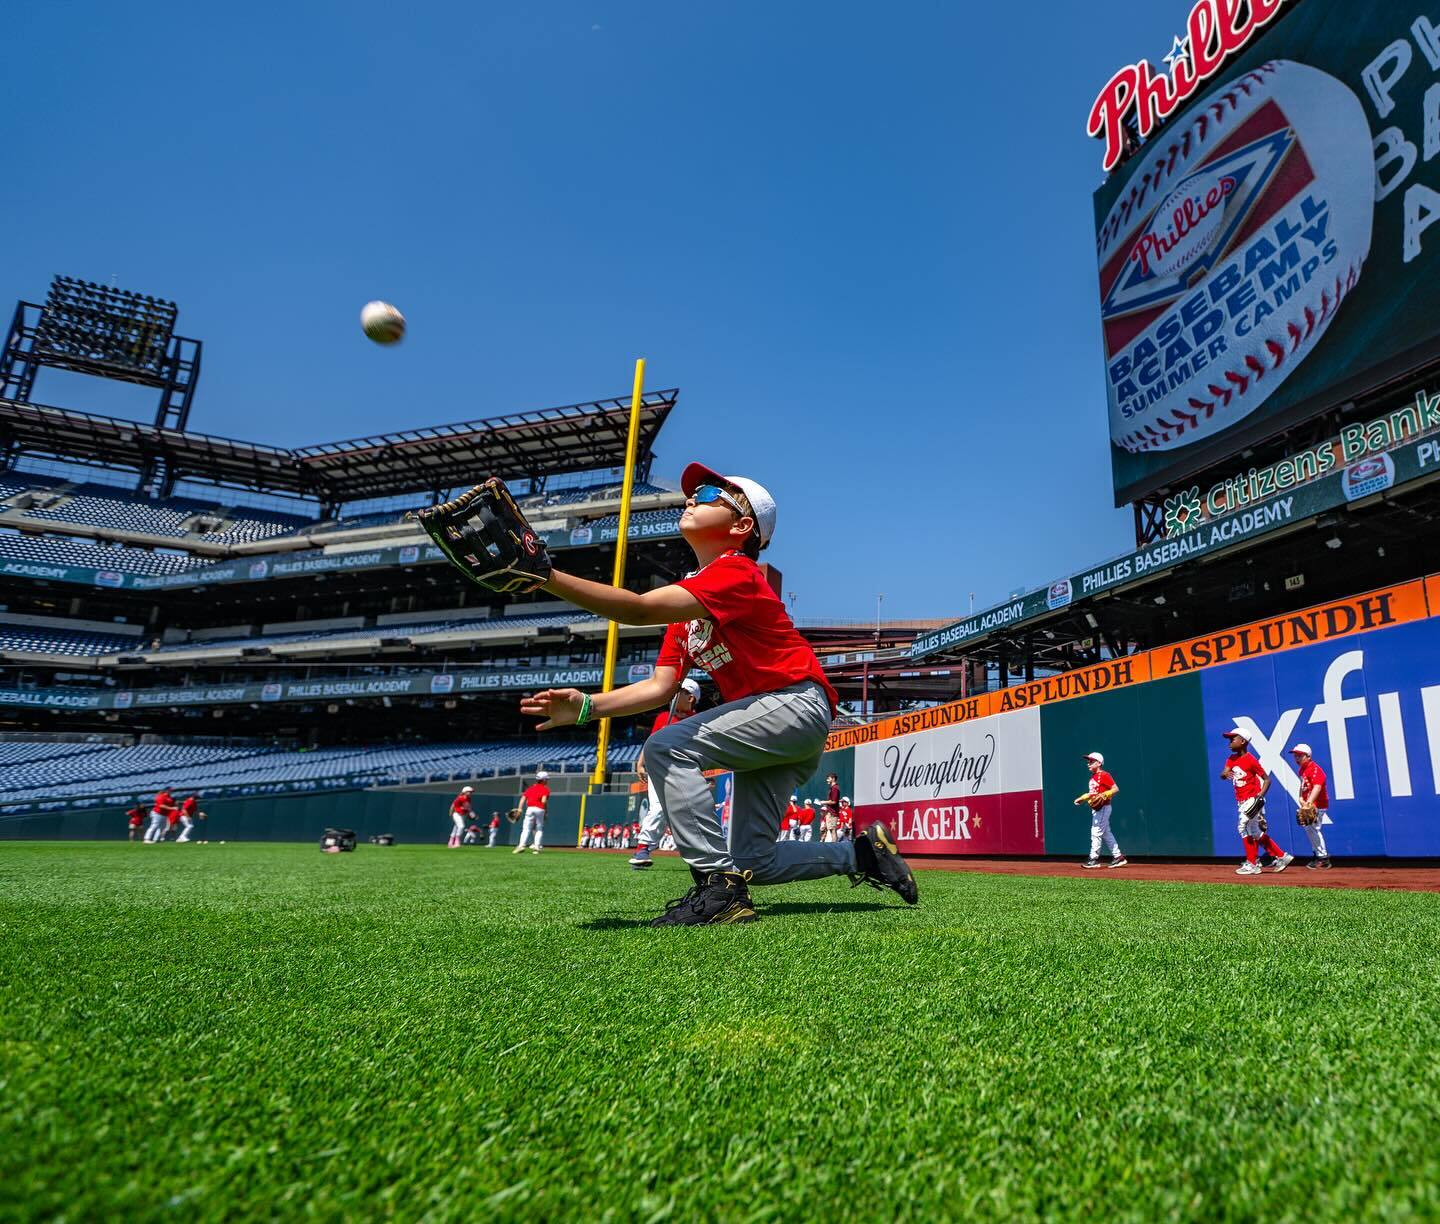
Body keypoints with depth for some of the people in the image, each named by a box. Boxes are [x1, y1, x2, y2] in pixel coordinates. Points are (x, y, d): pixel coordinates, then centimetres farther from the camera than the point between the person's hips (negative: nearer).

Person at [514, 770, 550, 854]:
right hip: (540, 809, -3)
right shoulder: (545, 789, 5)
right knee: (539, 829, 10)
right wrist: (545, 812, -1)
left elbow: (523, 798, 8)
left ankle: (521, 845, -15)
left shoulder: (531, 787, 19)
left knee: (526, 829, 2)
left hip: (529, 809, 3)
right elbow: (544, 801, -9)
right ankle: (536, 846, -4)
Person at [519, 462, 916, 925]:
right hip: (775, 729, 9)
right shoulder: (687, 598, 14)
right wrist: (586, 706, -6)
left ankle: (719, 887, -20)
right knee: (751, 861, 8)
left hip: (797, 704, -9)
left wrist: (548, 577, -35)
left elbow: (639, 609, -30)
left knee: (668, 746, -23)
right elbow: (660, 686, 6)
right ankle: (861, 854, 25)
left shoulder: (735, 572, -15)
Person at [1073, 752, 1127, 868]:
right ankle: (1118, 857, 20)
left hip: (1103, 808, -10)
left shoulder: (1104, 775, -14)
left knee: (1096, 832, -6)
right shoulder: (1093, 777, 14)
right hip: (1096, 809, 10)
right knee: (1106, 833, 13)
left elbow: (1116, 789, -19)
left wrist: (1104, 795, -31)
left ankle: (1094, 859, -1)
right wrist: (1082, 798, 13)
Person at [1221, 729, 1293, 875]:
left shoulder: (1250, 759, -12)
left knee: (1244, 827, -12)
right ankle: (1282, 857, 23)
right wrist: (1225, 774, -27)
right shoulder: (1231, 759, 9)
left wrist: (1260, 795, -22)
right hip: (1241, 801, 8)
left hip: (1252, 800, -8)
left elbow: (1266, 779, -10)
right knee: (1255, 832, 12)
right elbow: (1223, 774, -3)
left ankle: (1251, 864, -4)